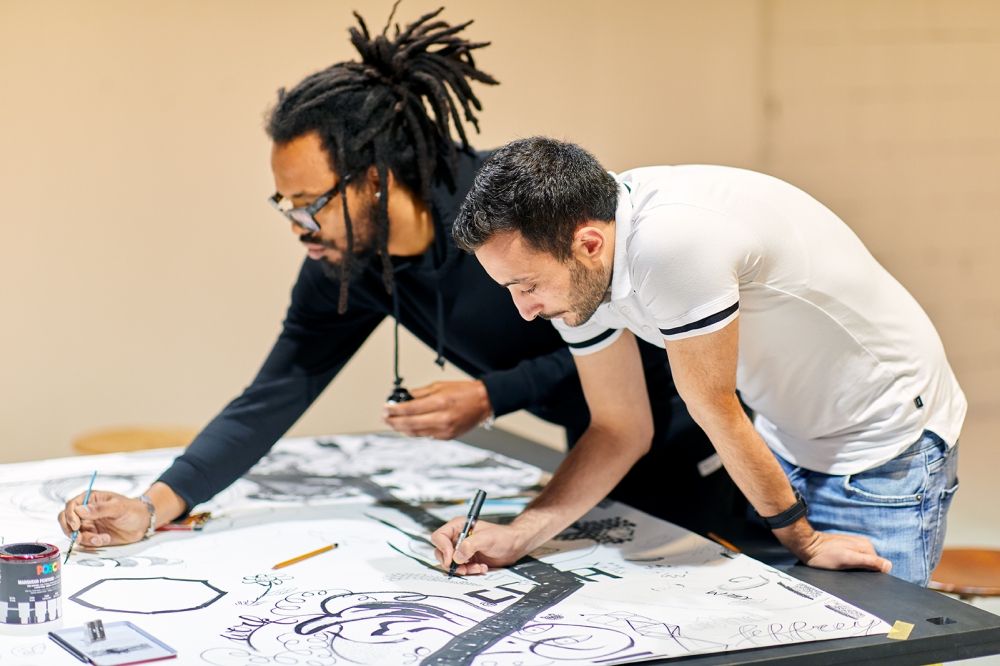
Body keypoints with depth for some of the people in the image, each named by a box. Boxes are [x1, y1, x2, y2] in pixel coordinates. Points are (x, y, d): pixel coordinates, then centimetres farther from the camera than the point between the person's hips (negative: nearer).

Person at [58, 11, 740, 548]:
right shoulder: (344, 266, -11)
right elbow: (274, 395, -10)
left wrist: (492, 397, -29)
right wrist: (156, 506, -21)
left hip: (679, 408, -6)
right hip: (594, 437, 6)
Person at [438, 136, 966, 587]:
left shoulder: (671, 241, -35)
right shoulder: (576, 270, -9)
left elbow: (714, 410, -22)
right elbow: (620, 430, 0)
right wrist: (516, 538, -11)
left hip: (883, 438, -7)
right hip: (787, 439, 8)